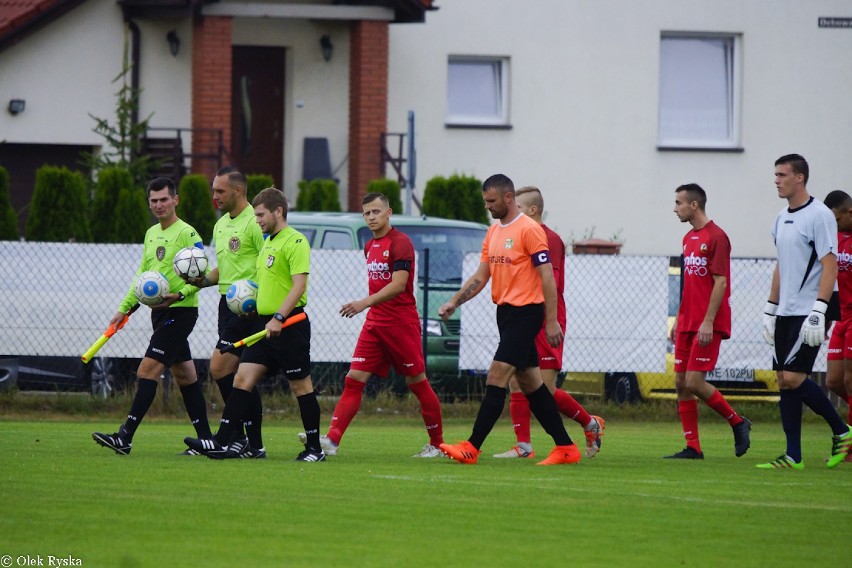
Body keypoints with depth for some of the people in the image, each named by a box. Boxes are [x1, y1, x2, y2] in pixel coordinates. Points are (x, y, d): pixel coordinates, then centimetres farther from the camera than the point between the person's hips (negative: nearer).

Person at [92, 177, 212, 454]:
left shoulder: (187, 233, -11)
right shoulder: (151, 234, 14)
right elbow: (142, 275, 22)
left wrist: (179, 294, -28)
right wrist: (124, 308, 18)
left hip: (180, 310, -9)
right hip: (159, 312, 9)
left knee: (148, 371, -15)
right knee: (183, 374, 11)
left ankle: (125, 437, -19)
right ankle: (205, 439, 17)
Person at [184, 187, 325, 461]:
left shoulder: (295, 241, -12)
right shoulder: (268, 243, 18)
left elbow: (299, 285, -20)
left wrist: (279, 318, -26)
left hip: (289, 325, -9)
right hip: (265, 323, 9)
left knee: (300, 385, -1)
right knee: (242, 379, 0)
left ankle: (314, 448, 7)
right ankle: (225, 441, -5)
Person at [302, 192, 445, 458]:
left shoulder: (400, 242, -12)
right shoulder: (370, 247, 13)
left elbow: (399, 284, -22)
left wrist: (365, 303, -29)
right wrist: (369, 307, 15)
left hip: (402, 323, -7)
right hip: (374, 323, 7)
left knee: (417, 382, 2)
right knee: (354, 380, -5)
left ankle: (437, 444, 14)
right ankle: (331, 439, -14)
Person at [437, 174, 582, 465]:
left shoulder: (530, 230, -12)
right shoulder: (493, 233, 14)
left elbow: (547, 277, -14)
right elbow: (480, 277, 17)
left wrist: (552, 321, -17)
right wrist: (454, 302, 4)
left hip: (526, 312, -9)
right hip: (506, 311, 9)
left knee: (497, 377, -12)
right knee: (530, 383, 9)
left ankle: (472, 447, -14)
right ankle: (565, 447, 13)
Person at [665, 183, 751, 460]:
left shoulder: (716, 237, -11)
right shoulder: (688, 239, 16)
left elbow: (720, 283, -16)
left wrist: (708, 322, -20)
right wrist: (678, 321, 18)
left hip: (708, 325, -9)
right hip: (687, 323, 9)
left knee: (694, 382, -13)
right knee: (681, 384, 3)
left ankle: (738, 423, 6)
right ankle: (693, 447, 5)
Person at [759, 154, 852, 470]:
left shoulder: (819, 216, -10)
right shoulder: (781, 219, 15)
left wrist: (818, 312, -21)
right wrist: (770, 309, 19)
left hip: (807, 313, -8)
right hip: (786, 314, 8)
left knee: (793, 378, -14)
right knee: (783, 381, 3)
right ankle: (793, 457, 5)